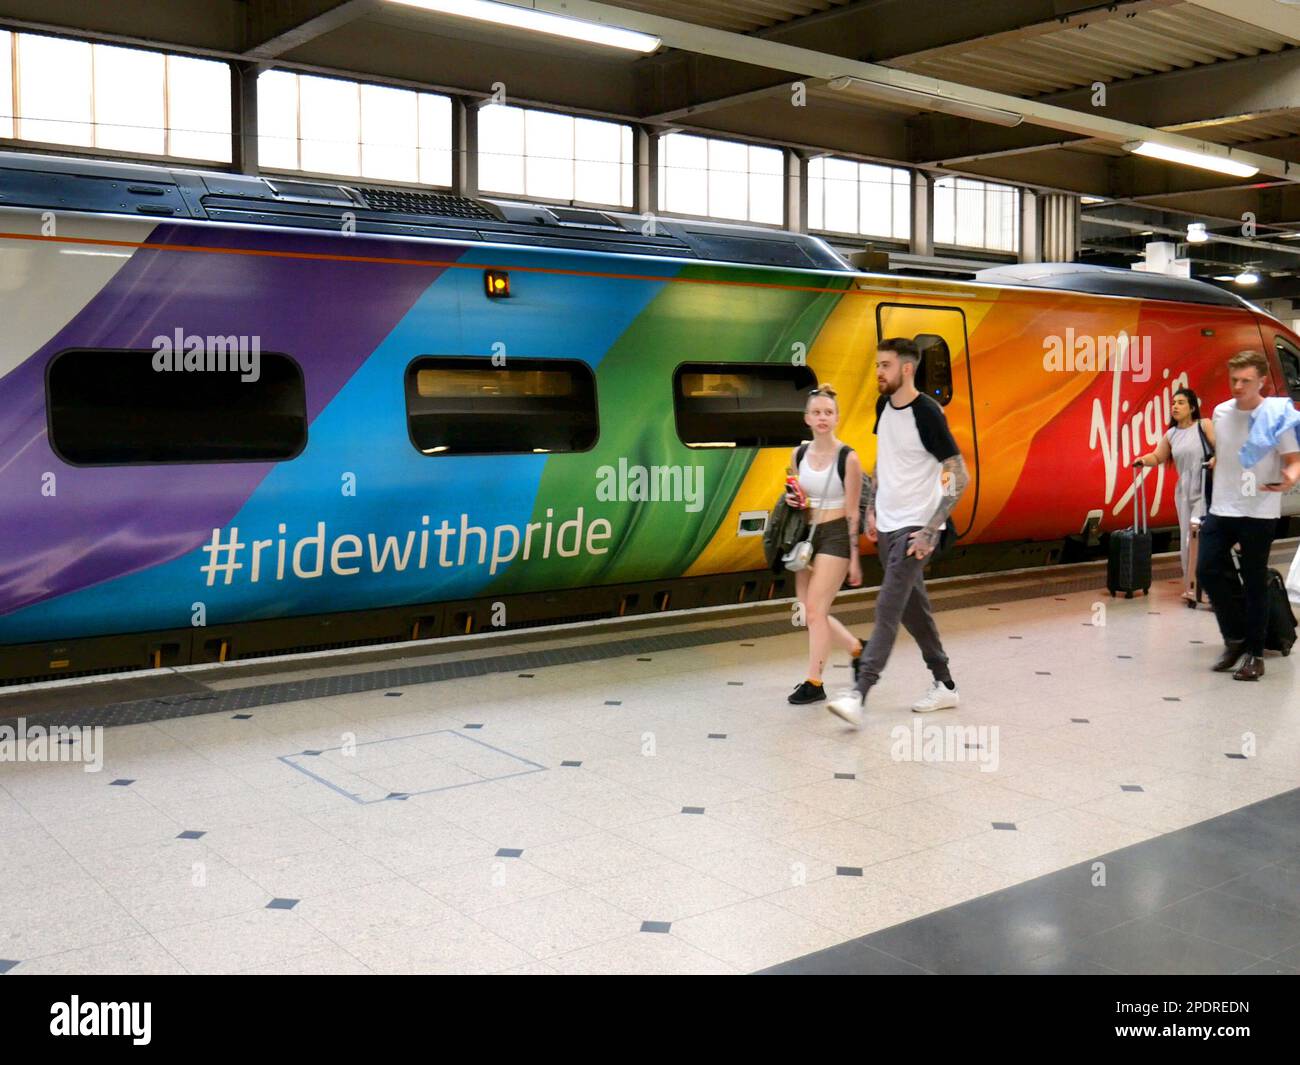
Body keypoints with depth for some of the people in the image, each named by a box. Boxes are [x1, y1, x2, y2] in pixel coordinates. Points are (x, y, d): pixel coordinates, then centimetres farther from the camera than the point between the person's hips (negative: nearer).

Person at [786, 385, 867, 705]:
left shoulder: (848, 458, -10)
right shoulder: (798, 454, 6)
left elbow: (852, 512, -8)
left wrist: (854, 557, -8)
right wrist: (791, 501, -4)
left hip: (835, 536, -6)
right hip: (806, 536, 6)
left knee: (815, 610, -9)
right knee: (808, 613, 9)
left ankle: (814, 682, 3)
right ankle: (857, 648, 33)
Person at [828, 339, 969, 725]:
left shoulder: (927, 413, -17)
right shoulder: (883, 405, 6)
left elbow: (959, 476, -17)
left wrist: (931, 531, -20)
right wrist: (872, 509, 15)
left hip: (914, 527, -8)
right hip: (887, 523, 8)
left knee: (888, 609, -13)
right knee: (913, 607, 15)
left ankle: (858, 695, -17)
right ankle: (944, 685, 27)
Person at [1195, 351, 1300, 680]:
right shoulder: (1221, 412, 6)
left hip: (1259, 513, -5)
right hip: (1221, 508, 5)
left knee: (1254, 583, 1)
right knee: (1208, 570, 0)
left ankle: (1254, 653, 13)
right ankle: (1235, 638, 20)